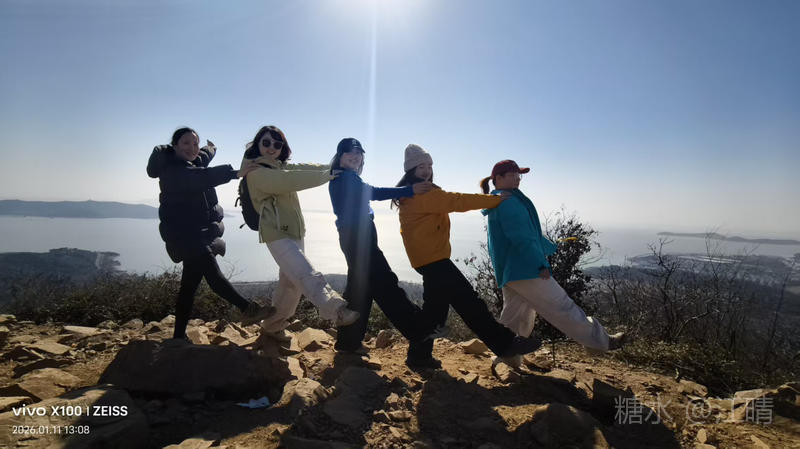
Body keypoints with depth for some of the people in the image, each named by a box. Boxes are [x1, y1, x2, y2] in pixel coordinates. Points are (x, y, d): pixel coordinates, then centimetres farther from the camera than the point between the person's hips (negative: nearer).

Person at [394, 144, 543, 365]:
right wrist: (495, 199, -11)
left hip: (428, 257, 11)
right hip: (432, 258, -11)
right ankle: (504, 343, -7)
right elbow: (455, 201, -16)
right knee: (468, 301, -10)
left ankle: (420, 354, 20)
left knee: (436, 304, 15)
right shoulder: (421, 193, -14)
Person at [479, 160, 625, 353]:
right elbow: (521, 237, -21)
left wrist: (549, 247, 32)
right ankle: (602, 341, 10)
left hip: (509, 272, 11)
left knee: (514, 316, 13)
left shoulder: (498, 202, 21)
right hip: (523, 269, -11)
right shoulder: (507, 202, -12)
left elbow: (528, 231, 28)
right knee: (562, 307, -1)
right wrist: (540, 264, -20)